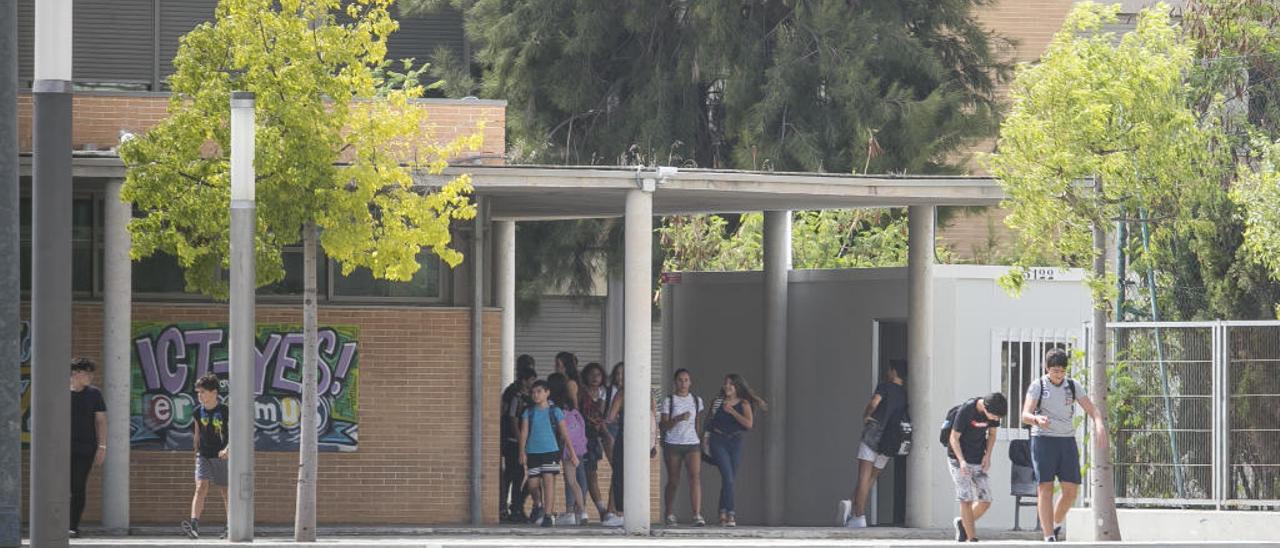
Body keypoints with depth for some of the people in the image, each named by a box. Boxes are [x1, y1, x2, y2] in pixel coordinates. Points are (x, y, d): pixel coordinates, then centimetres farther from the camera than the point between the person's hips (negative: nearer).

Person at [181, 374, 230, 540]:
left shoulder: (225, 412, -8)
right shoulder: (198, 412, 4)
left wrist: (227, 449, -27)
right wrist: (196, 452, 21)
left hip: (221, 457, -2)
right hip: (203, 456, 2)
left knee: (225, 491, 7)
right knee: (201, 487, -16)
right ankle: (194, 524, -29)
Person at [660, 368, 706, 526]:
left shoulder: (697, 401, 10)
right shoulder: (668, 401, 1)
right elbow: (662, 426, -5)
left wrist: (701, 444, 16)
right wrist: (678, 419, -20)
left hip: (692, 444, 1)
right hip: (673, 444, -1)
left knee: (695, 476, -17)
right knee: (673, 481, 4)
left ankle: (697, 515, -25)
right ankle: (670, 515, 18)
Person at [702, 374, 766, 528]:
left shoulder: (744, 404, 4)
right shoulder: (718, 401, 7)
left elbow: (749, 424, -10)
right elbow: (710, 421, 16)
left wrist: (732, 411, -13)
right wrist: (706, 438, 8)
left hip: (735, 441, 2)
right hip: (718, 441, -2)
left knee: (731, 479, 5)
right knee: (727, 476, -16)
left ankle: (723, 513, 17)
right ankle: (730, 514, -21)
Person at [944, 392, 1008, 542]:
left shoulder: (994, 412, -7)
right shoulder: (965, 410, -22)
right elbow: (954, 437, -16)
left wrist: (987, 456, -6)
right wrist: (961, 461, -27)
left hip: (977, 461, 5)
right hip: (958, 458, -5)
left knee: (985, 501, 0)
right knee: (966, 499, -9)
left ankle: (963, 523, 23)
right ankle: (972, 539, -7)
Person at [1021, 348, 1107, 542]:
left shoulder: (1073, 386, 7)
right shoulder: (1037, 386, -4)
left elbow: (1092, 410, 2)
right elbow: (1025, 416, -15)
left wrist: (1100, 426, -21)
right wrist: (1038, 419, -39)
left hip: (1067, 441, 4)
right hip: (1043, 440, -4)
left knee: (1071, 490, 1)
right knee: (1045, 488, -10)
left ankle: (1056, 523, 27)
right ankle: (1049, 538, -14)